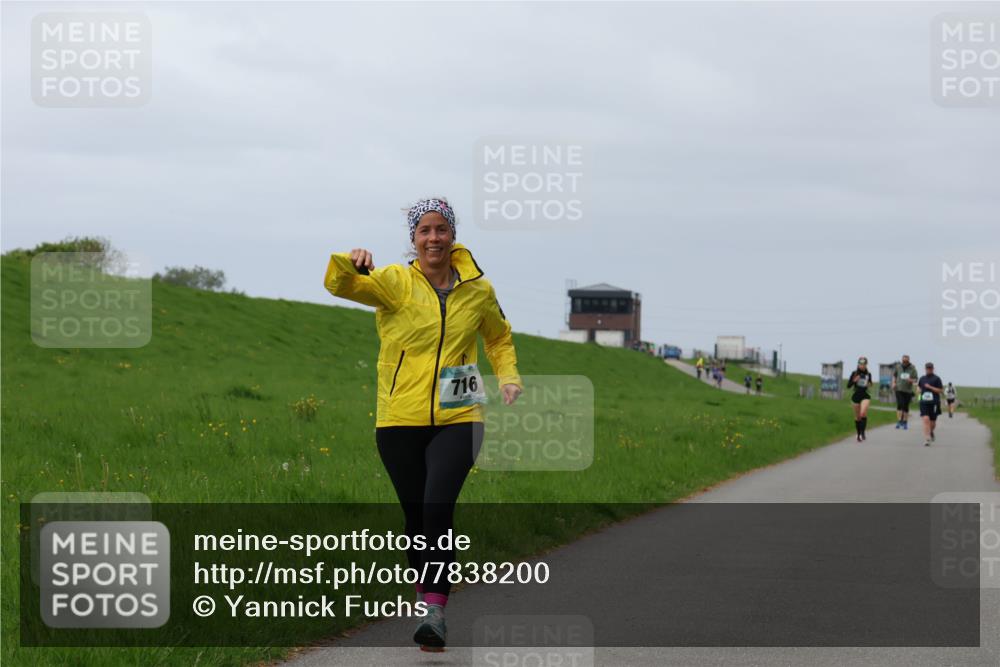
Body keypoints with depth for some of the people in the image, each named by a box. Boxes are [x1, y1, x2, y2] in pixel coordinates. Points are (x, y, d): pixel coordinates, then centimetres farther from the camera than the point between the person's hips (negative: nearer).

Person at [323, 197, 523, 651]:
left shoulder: (477, 290, 6)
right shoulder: (395, 282, -2)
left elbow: (499, 337, 25)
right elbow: (340, 285, -19)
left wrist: (508, 377, 9)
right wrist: (349, 264, -41)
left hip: (457, 420, 0)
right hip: (400, 421, 0)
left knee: (438, 509, -19)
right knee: (416, 516, 7)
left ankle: (435, 612, -20)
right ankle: (426, 598, 29)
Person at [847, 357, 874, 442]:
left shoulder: (868, 374, 3)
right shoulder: (854, 373, -3)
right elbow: (848, 386, -2)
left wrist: (869, 385, -3)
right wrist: (854, 381, -20)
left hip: (865, 396, 0)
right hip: (856, 396, 0)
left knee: (863, 413, -23)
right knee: (857, 417, 8)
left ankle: (863, 432, -12)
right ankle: (859, 434, 23)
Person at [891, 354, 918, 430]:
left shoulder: (912, 368, -2)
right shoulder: (898, 366, 2)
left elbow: (915, 379, 1)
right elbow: (894, 375, 17)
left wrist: (911, 380, -20)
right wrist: (894, 383, 1)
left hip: (908, 390, 0)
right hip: (899, 389, 0)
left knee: (906, 407, 6)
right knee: (900, 405, -15)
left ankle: (905, 423, 17)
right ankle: (899, 421, -17)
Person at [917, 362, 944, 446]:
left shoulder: (936, 379, -2)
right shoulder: (922, 378, 10)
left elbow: (941, 391, -6)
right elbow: (918, 386, 30)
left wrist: (930, 387, -14)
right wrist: (918, 389, 6)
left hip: (934, 403, -2)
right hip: (924, 402, 2)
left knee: (932, 422, 8)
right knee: (926, 419, -16)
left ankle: (931, 432, 43)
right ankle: (927, 439, -17)